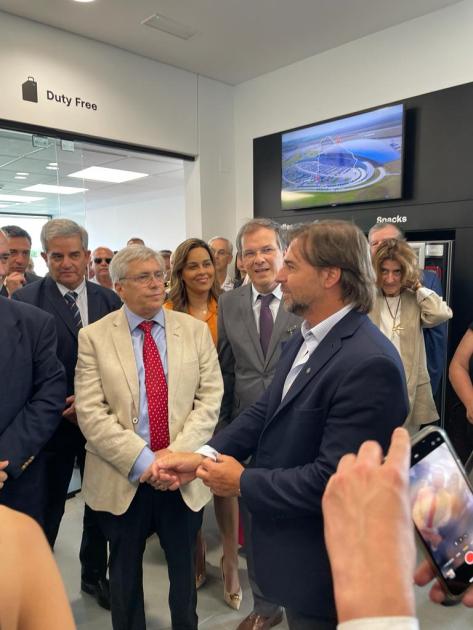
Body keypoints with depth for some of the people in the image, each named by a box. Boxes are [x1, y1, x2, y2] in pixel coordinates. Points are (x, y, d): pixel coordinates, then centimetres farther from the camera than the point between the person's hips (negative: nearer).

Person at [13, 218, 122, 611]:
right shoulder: (27, 300, -8)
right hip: (53, 420, -3)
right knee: (47, 509, 12)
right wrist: (60, 407, -13)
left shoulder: (109, 300, 1)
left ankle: (95, 575, 40)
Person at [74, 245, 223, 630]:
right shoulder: (93, 337, -4)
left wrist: (176, 453, -15)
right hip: (122, 477, -1)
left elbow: (210, 399, -4)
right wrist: (143, 460, -17)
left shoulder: (196, 330, 0)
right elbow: (91, 413, -10)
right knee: (125, 571, 19)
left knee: (185, 566, 18)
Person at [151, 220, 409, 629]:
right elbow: (267, 410, 4)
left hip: (321, 558, -8)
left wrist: (243, 483, -19)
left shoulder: (369, 363, -30)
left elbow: (333, 479, -30)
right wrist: (203, 456, -8)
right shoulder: (305, 338, 3)